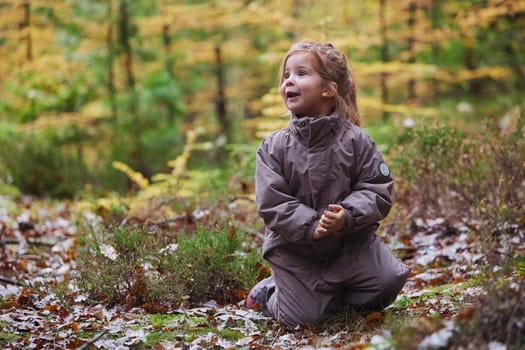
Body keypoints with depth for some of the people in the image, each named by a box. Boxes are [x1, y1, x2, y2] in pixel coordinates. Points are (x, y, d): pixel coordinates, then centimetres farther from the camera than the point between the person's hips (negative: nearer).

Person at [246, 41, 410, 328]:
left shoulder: (355, 140, -7)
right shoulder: (273, 148, -8)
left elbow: (377, 190, -9)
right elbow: (272, 204, -14)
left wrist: (348, 216, -27)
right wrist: (311, 227, -28)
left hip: (351, 240, 2)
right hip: (294, 246, -2)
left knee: (388, 282, -12)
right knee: (303, 318, -9)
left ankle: (330, 293, 14)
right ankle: (267, 292, 24)